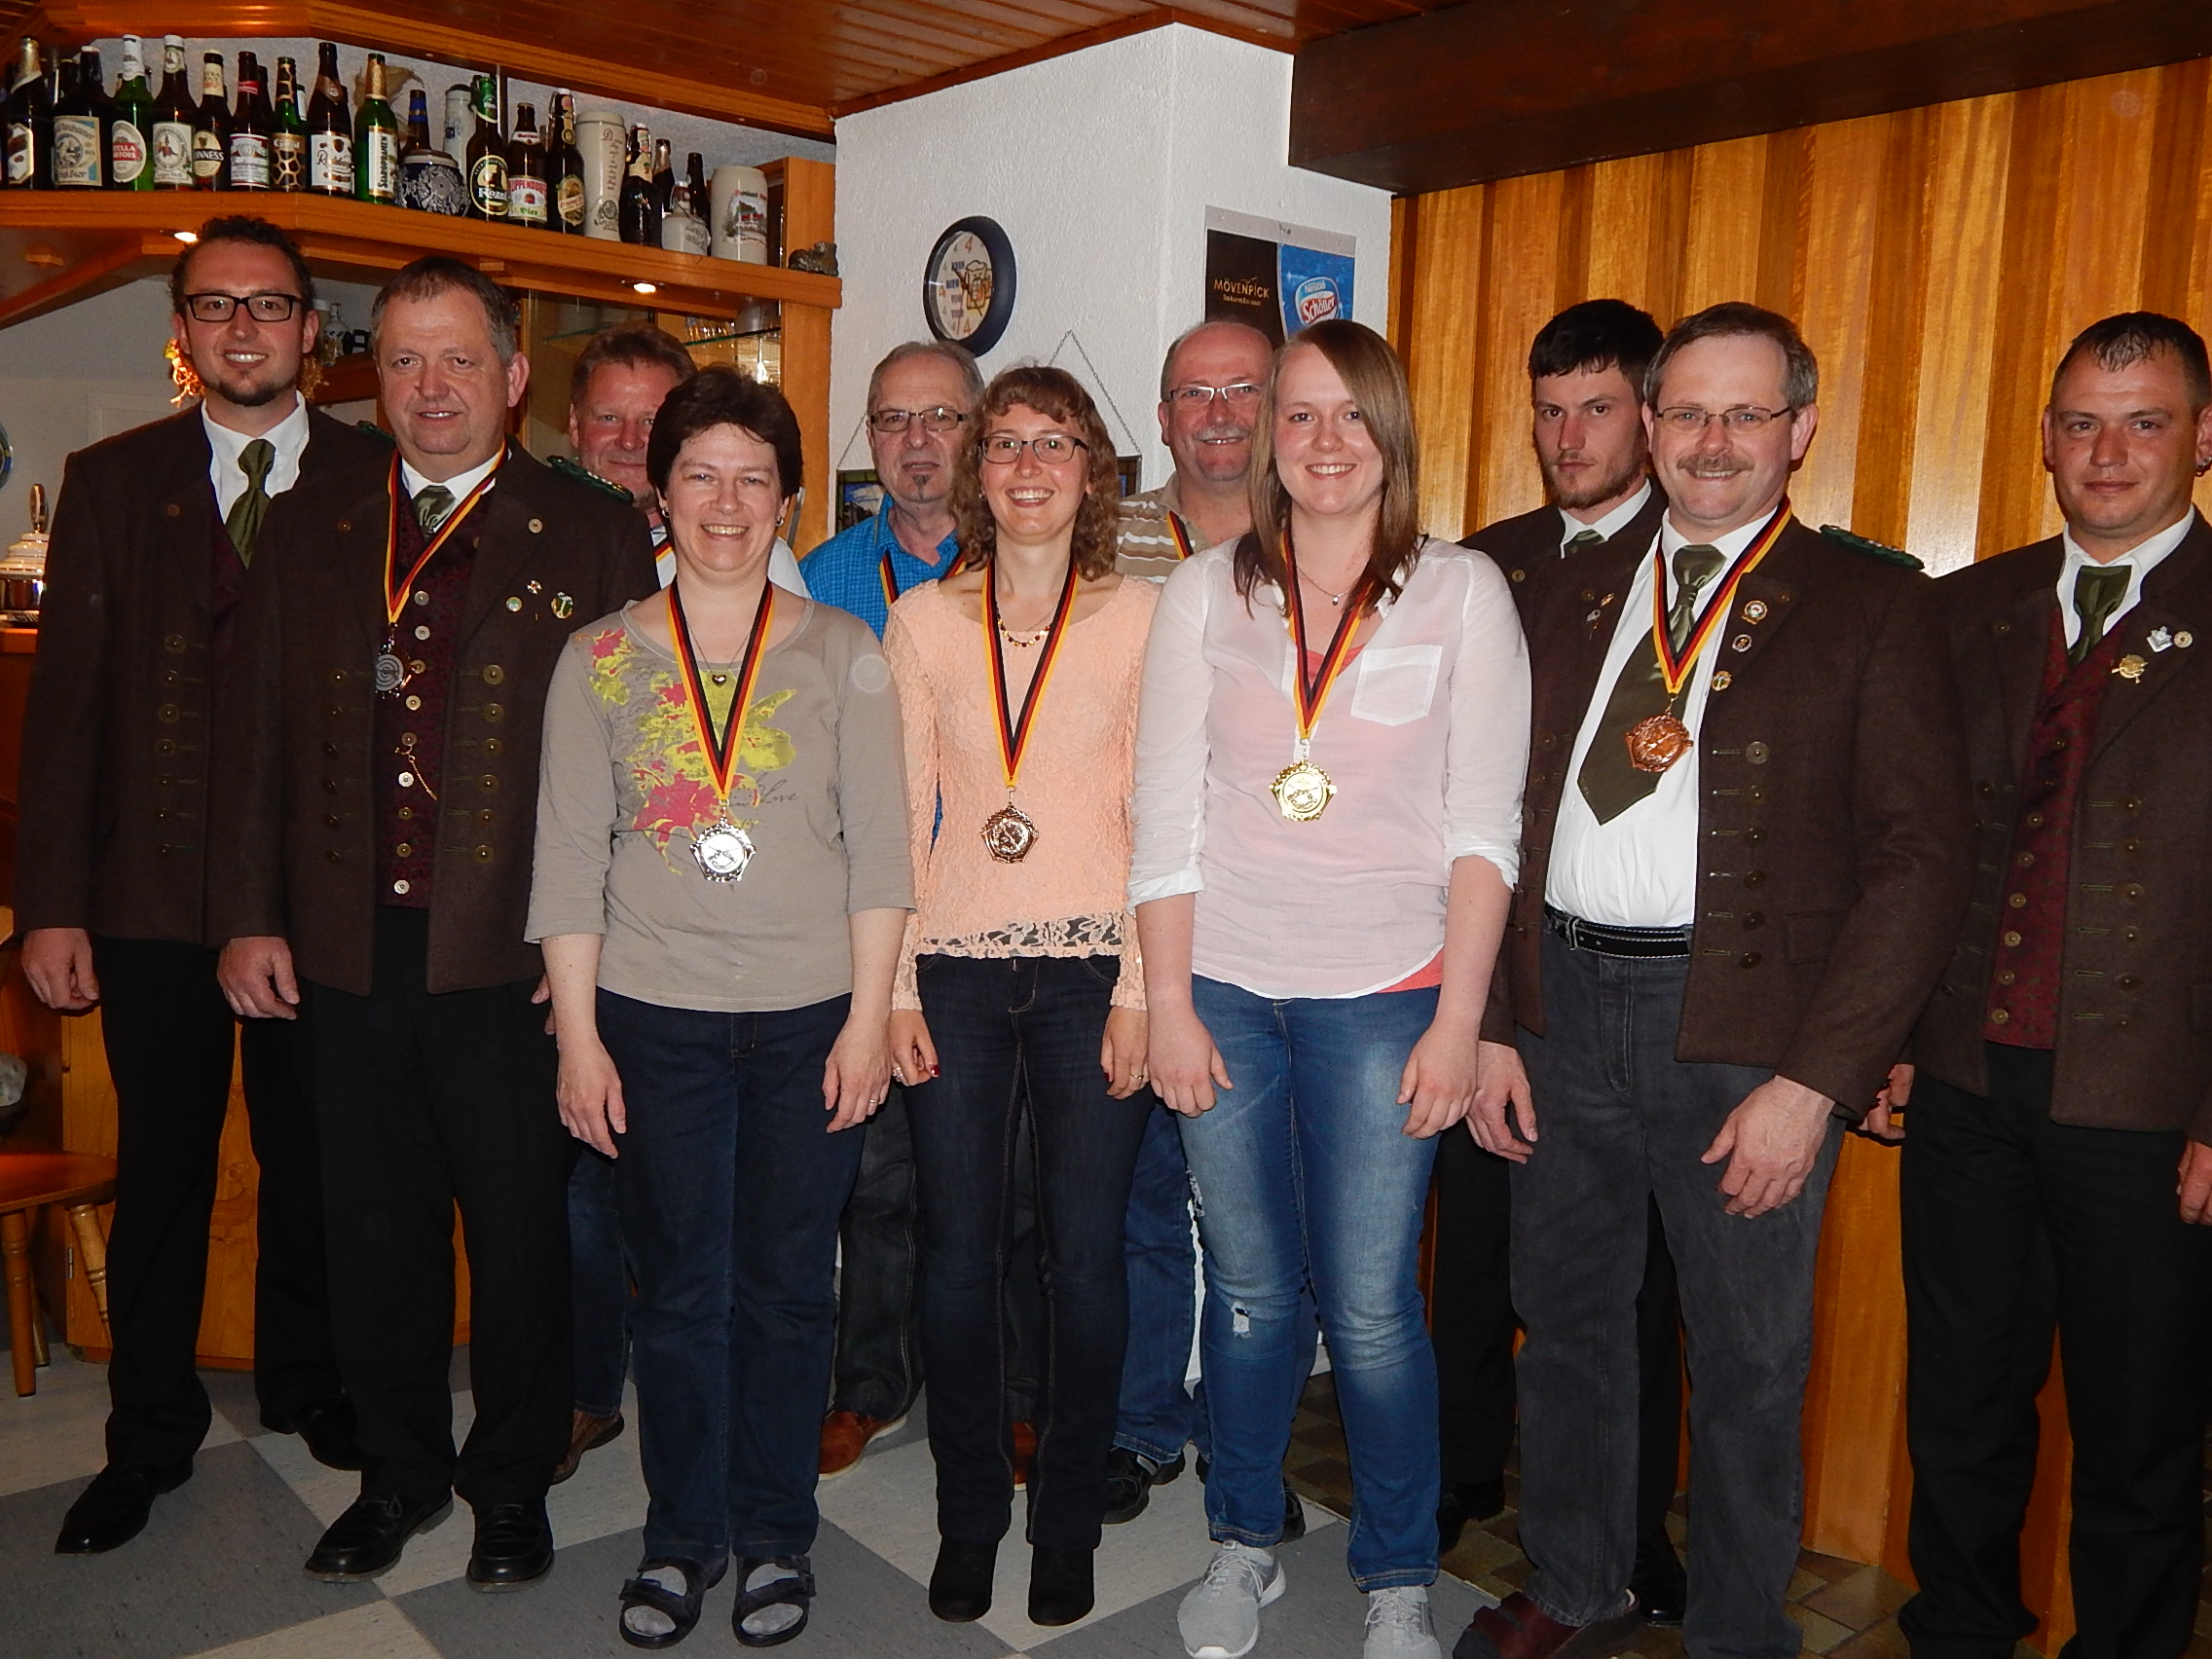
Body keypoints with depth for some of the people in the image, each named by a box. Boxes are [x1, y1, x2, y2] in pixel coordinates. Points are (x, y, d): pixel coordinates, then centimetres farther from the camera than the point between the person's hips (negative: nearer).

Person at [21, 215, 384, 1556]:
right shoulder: (113, 481, 5)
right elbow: (69, 695, 2)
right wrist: (52, 902, -3)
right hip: (153, 891, 1)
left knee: (314, 1159, 13)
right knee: (161, 1170, 11)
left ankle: (310, 1386, 34)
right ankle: (150, 1437, 28)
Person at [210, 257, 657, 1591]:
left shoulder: (595, 536, 0)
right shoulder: (309, 529, 10)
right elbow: (257, 732, 10)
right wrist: (251, 915, 4)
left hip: (513, 953, -3)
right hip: (349, 947, 3)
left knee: (520, 1227, 9)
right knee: (376, 1225, 14)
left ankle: (513, 1480, 29)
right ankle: (402, 1470, 34)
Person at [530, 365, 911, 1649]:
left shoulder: (843, 652, 3)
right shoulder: (601, 658, 5)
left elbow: (880, 847, 0)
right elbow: (569, 858, 3)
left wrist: (868, 1020, -6)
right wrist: (579, 1036, -2)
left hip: (811, 1015, 0)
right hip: (655, 1015, 1)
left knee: (788, 1288, 8)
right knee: (679, 1289, 9)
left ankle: (776, 1532, 26)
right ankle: (683, 1534, 28)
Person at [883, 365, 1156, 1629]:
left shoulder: (1140, 614, 3)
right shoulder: (923, 621, 8)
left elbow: (1155, 810, -1)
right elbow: (902, 813, 6)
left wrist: (1137, 988, -6)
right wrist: (892, 983, 0)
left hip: (1090, 966, -1)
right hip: (954, 967, 2)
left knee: (1085, 1250, 4)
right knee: (958, 1250, 6)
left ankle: (1069, 1523, 24)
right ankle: (969, 1516, 26)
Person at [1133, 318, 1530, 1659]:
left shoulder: (1463, 592, 1)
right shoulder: (1205, 593, 5)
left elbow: (1484, 828, -2)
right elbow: (1167, 815, 3)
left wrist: (1457, 1021, -7)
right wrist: (1170, 1005, -2)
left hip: (1384, 995, -1)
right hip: (1224, 990, 2)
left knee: (1373, 1308, 2)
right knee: (1250, 1286, 12)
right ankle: (1245, 1544, 33)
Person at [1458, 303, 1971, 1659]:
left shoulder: (1874, 607, -2)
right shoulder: (1570, 593, 11)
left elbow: (1921, 855, -8)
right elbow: (1510, 814, 10)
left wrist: (1812, 1082, -15)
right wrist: (1492, 1028, 4)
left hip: (1746, 1028, -4)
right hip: (1564, 1000, 4)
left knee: (1749, 1365, 9)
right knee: (1568, 1322, 17)